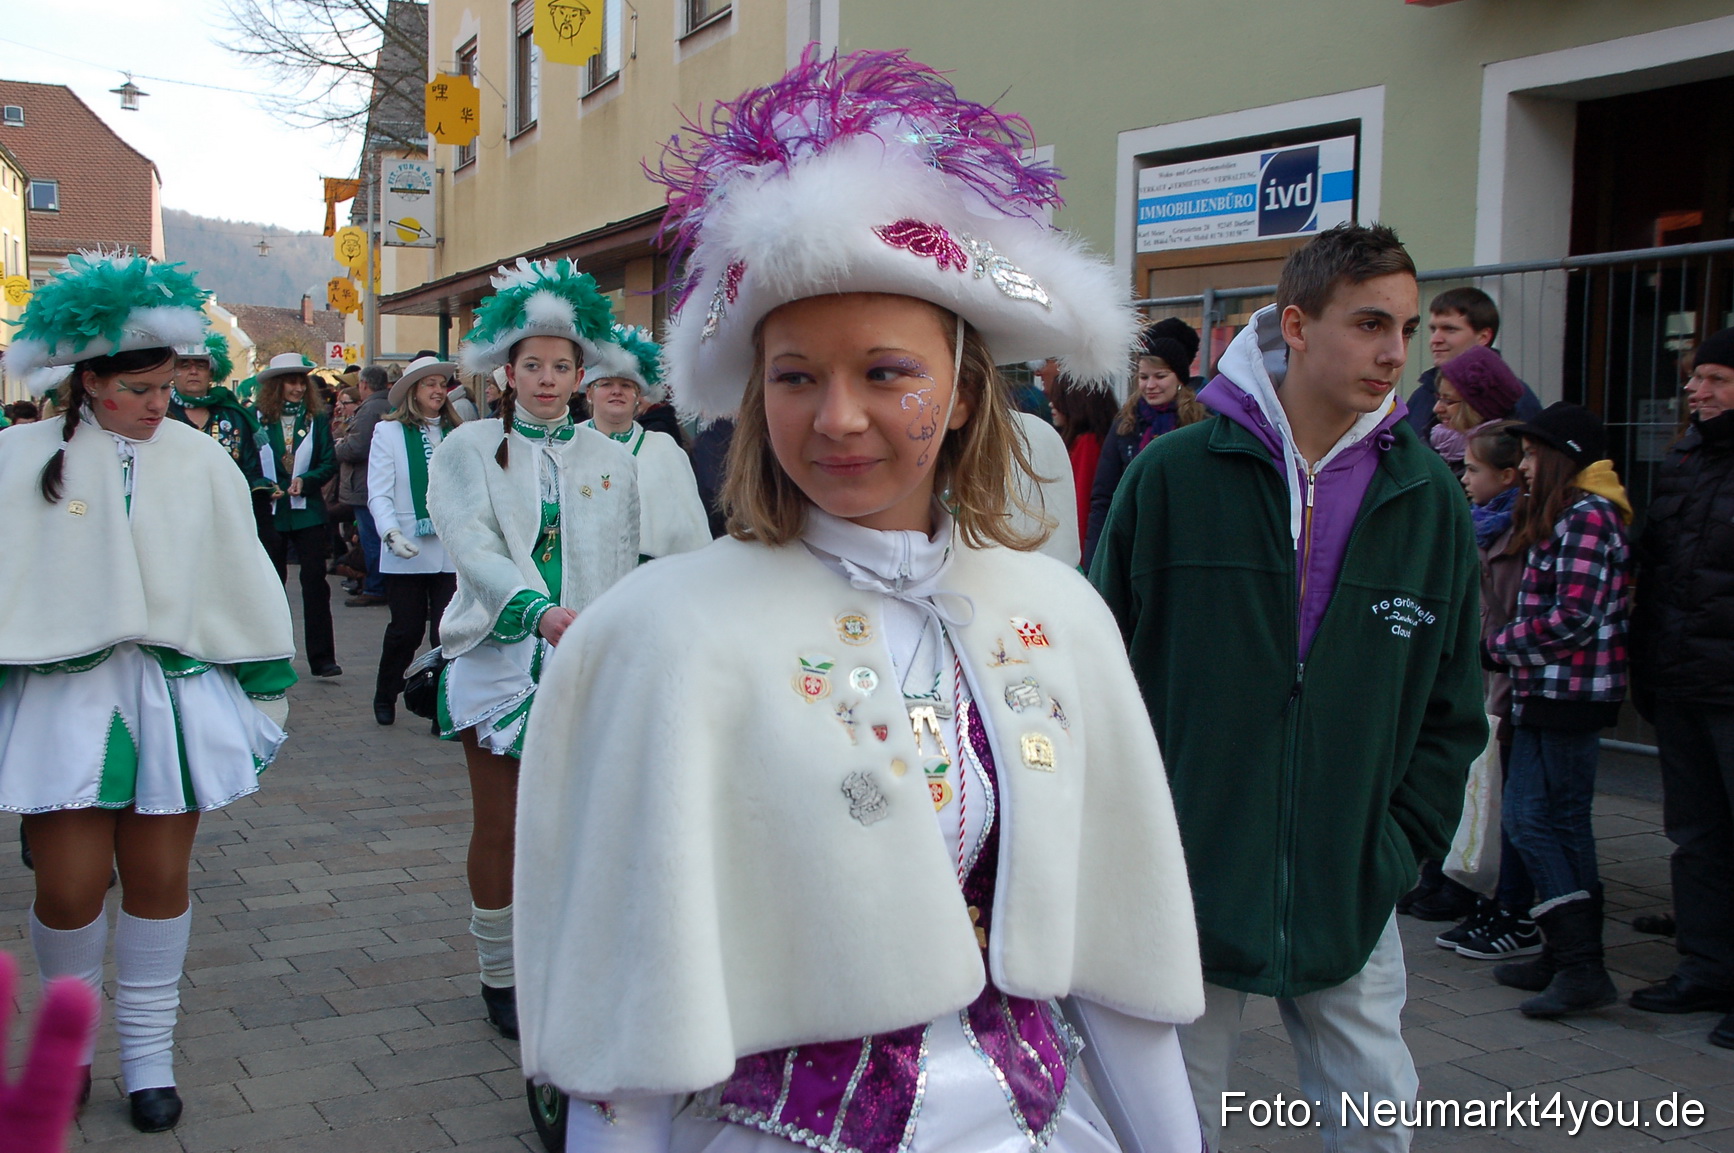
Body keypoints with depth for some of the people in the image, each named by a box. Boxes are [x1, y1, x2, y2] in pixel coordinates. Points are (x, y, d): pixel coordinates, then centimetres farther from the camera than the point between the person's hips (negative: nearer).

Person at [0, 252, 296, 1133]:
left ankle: (149, 1055, 24)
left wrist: (265, 689, 11)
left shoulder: (198, 458, 2)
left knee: (160, 880, 7)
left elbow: (244, 579, 8)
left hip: (175, 693, 2)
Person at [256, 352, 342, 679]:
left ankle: (322, 658, -1)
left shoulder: (317, 419, 5)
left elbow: (329, 463, 0)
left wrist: (305, 480, -16)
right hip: (270, 513, 0)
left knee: (315, 583, -4)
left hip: (308, 513, 0)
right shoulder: (258, 419, 1)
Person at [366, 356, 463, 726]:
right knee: (407, 629, 4)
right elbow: (379, 494, -3)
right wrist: (392, 534, -17)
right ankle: (385, 698, 29)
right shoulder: (389, 432, 3)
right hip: (407, 552, -2)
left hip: (453, 550, 2)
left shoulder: (458, 434, 11)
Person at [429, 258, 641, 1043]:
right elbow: (473, 547, -13)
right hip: (500, 656, -1)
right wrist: (539, 609, -29)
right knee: (499, 827, 4)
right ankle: (500, 976, 19)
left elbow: (622, 568, 10)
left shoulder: (610, 461, 9)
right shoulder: (466, 451, 2)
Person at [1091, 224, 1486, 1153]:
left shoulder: (1430, 501, 1)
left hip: (1348, 898, 2)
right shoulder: (1171, 476, -8)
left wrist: (1399, 845, 2)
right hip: (1184, 885, -2)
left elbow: (1451, 710, 9)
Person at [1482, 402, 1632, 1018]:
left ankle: (1580, 963, -7)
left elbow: (1571, 619, -21)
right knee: (1563, 821, 12)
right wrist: (1506, 650, 8)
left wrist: (1494, 647, -11)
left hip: (1565, 693, -10)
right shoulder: (1568, 516, 18)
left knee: (1528, 817, -9)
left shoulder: (1585, 517, -14)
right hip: (1560, 692, 10)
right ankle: (1572, 959, 19)